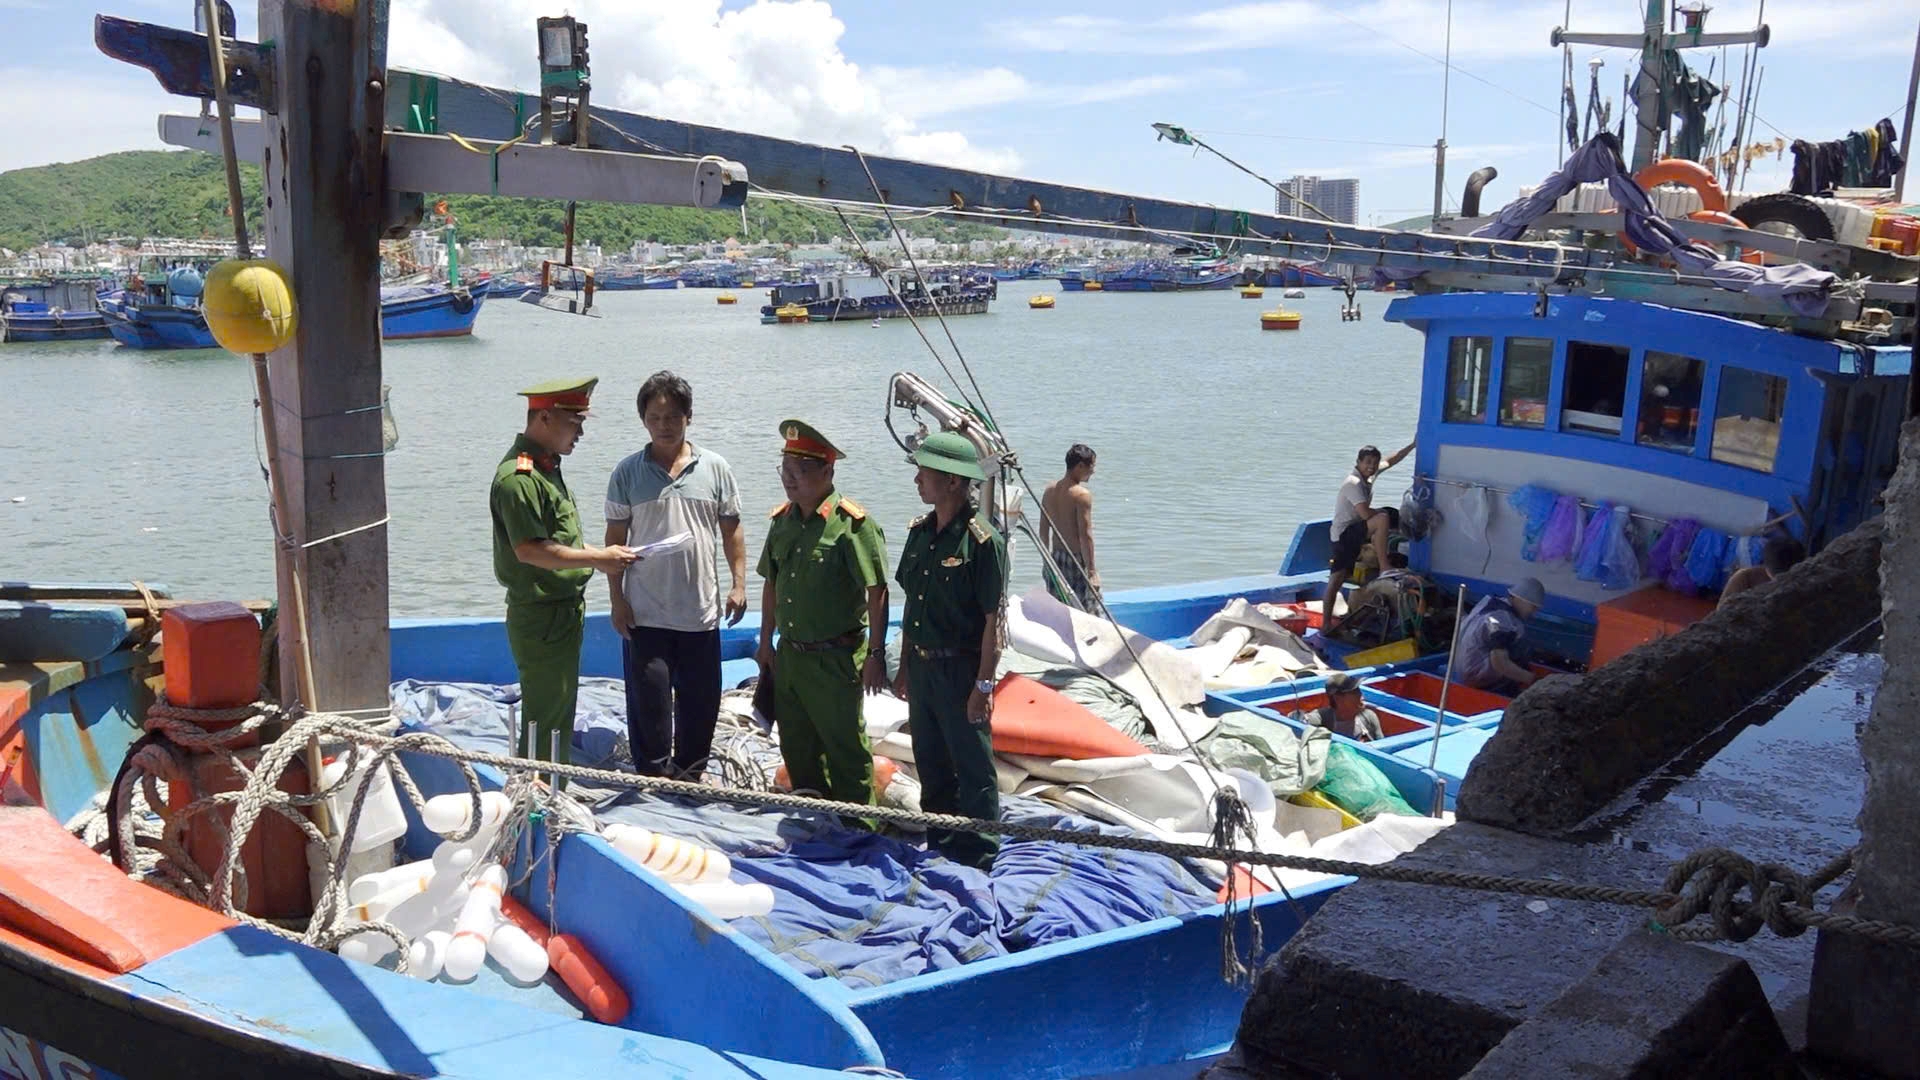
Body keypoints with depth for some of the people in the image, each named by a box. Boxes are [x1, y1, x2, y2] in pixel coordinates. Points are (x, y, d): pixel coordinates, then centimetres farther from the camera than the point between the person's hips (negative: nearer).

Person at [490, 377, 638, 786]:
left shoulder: (546, 467, 13)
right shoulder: (518, 477, -20)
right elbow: (529, 550, -25)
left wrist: (601, 555, 12)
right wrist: (597, 558, -20)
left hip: (563, 611, 10)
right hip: (540, 618, -10)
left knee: (559, 714, 18)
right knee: (545, 722, -3)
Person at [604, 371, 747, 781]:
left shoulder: (715, 468, 3)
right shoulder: (627, 473, 0)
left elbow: (731, 530, 7)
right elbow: (615, 538, 1)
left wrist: (738, 583, -1)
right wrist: (617, 600, -3)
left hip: (701, 610, 2)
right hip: (645, 612, -2)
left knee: (701, 700, 11)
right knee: (648, 701, 2)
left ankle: (690, 774, 28)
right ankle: (654, 776, 16)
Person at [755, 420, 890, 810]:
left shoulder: (852, 523, -16)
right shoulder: (782, 519, 6)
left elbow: (877, 591, -15)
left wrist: (875, 654, -16)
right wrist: (766, 643, 16)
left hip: (835, 658, -7)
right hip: (788, 656, 7)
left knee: (846, 749, 2)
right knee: (796, 748, 18)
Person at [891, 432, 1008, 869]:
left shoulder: (982, 541, -16)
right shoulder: (919, 532, 7)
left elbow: (993, 620, -16)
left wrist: (984, 685, -17)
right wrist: (904, 667, 15)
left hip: (961, 669, -7)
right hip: (922, 666, 7)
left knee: (973, 769, 2)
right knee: (930, 763, 17)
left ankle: (980, 860, 13)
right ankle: (938, 847, 31)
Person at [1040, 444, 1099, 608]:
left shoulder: (1050, 490, 6)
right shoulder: (1082, 495, -15)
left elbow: (1043, 531, 11)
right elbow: (1085, 535, -19)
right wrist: (1091, 571, -17)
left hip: (1056, 558, 7)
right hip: (1076, 561, -7)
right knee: (1085, 611, -2)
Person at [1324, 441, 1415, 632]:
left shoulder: (1368, 476, 10)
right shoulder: (1354, 483, -16)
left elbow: (1392, 460, 24)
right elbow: (1365, 513, -25)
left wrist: (1413, 445, 20)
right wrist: (1384, 512, -7)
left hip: (1355, 533, 9)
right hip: (1345, 533, -9)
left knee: (1336, 579, 5)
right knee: (1383, 518, -25)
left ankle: (1327, 623, 3)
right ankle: (1384, 566, -21)